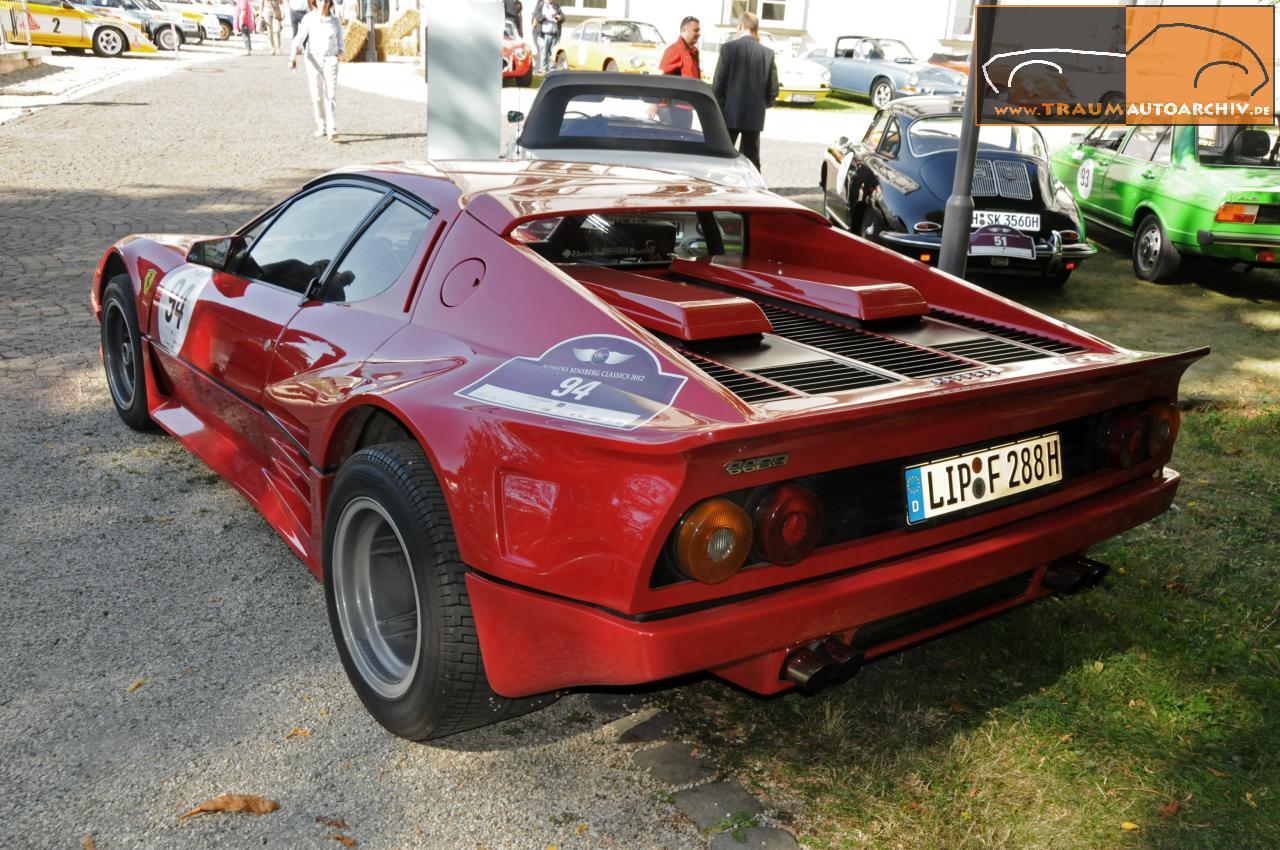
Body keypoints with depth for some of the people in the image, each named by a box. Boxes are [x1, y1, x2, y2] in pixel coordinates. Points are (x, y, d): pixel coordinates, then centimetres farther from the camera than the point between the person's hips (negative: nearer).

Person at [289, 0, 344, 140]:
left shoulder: (335, 21, 3)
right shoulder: (309, 18, -4)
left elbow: (339, 43, 14)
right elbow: (299, 38, -14)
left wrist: (339, 55, -4)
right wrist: (293, 56, -26)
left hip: (330, 60, 0)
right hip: (313, 59, 0)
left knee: (331, 94, -13)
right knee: (317, 95, 4)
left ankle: (332, 129, -18)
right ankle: (321, 127, 18)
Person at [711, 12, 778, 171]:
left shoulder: (728, 48, -6)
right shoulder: (768, 53, 3)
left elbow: (718, 85, -7)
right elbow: (772, 90, 4)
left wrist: (717, 109, 7)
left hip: (730, 114, -3)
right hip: (755, 116, 3)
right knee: (751, 160, 9)